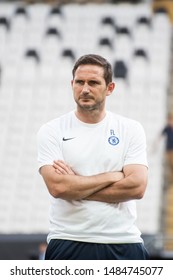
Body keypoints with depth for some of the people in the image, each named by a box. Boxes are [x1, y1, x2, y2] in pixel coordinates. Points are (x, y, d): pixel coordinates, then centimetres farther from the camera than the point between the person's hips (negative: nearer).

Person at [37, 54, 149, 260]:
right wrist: (113, 176, -6)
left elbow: (136, 187, -7)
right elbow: (57, 186, -13)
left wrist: (76, 185, -8)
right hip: (68, 245, -1)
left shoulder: (131, 129, 6)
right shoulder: (52, 131, 2)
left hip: (123, 244, 1)